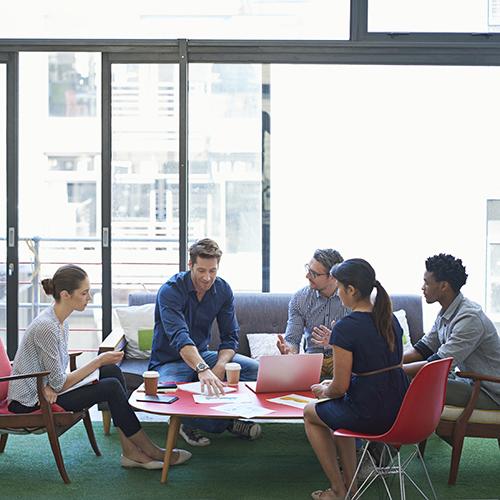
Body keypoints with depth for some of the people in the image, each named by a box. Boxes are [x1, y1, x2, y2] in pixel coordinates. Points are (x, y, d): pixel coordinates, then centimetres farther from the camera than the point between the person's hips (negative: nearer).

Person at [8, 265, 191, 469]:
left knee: (112, 371, -4)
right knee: (111, 387, -16)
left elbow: (57, 373, 9)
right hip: (29, 404, -9)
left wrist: (51, 385, -15)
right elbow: (59, 383, -22)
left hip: (45, 390, 9)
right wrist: (99, 361, -14)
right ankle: (150, 451, -2)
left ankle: (131, 451, -6)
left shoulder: (61, 321, 5)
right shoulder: (46, 327, -25)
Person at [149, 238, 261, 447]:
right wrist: (203, 369, -55)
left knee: (255, 369, -16)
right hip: (169, 361, -5)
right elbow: (179, 337, -38)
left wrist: (218, 370, -25)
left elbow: (230, 337, -5)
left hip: (202, 355, 5)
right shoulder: (170, 291, -23)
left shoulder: (223, 290, -5)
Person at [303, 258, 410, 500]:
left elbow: (340, 387, -14)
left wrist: (324, 391, 10)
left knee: (311, 413, 22)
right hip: (401, 410, 8)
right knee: (339, 410, 34)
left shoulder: (346, 327, -18)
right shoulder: (391, 319, 6)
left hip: (370, 416, -7)